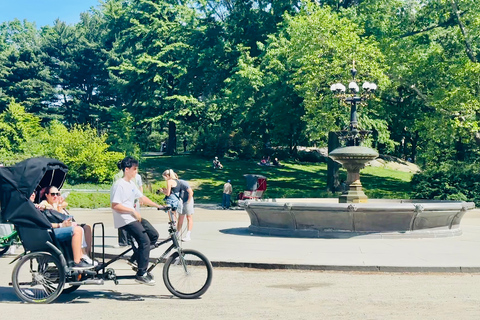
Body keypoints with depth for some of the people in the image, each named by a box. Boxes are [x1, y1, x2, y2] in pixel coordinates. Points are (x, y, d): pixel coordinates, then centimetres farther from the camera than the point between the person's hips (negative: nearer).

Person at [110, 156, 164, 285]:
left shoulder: (131, 184, 14)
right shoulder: (119, 185, -15)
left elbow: (142, 198, 18)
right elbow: (115, 206, -21)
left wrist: (158, 206, 12)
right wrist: (133, 211, -18)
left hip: (133, 217, 10)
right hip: (124, 220, -10)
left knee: (154, 234, 4)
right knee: (145, 241, -17)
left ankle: (138, 256, 17)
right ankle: (141, 274, -11)